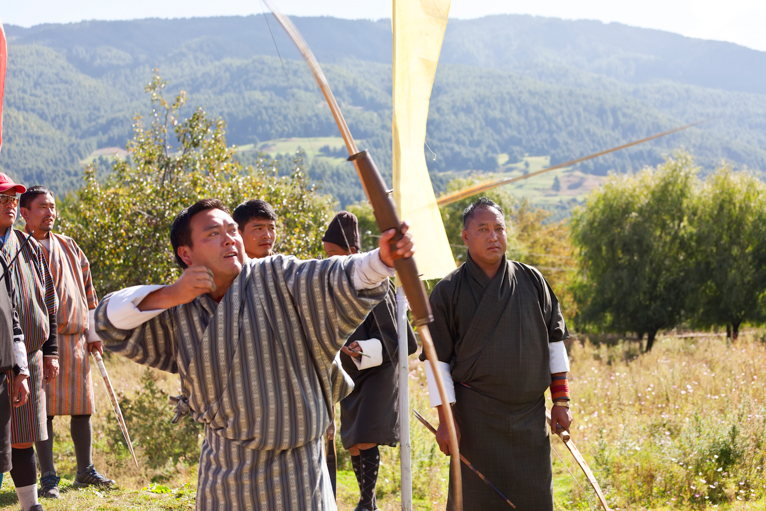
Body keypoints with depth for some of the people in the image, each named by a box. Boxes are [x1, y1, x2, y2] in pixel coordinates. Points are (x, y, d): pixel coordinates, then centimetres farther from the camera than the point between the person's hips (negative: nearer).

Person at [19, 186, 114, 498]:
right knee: (44, 407, -4)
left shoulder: (68, 247, 15)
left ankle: (85, 470, 20)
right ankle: (48, 477, 2)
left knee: (82, 405, 8)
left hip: (75, 337, 5)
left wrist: (93, 333, 15)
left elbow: (87, 290, 18)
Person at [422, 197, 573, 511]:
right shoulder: (449, 291, -2)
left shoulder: (531, 282, 5)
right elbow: (437, 358, -2)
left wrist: (561, 402, 8)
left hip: (530, 413, 3)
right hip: (475, 415, -3)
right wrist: (445, 418, -6)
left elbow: (555, 341, 11)